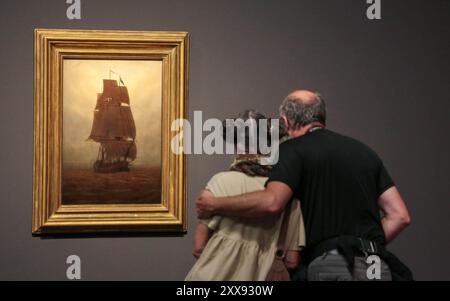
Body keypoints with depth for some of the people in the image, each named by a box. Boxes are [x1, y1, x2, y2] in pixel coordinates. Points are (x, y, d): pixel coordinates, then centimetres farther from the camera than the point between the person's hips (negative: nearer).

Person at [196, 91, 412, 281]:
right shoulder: (364, 151, 19)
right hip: (378, 268, 7)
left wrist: (215, 205, -5)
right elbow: (400, 215, 13)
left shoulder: (294, 150, 0)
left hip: (333, 268, -6)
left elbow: (271, 202, -17)